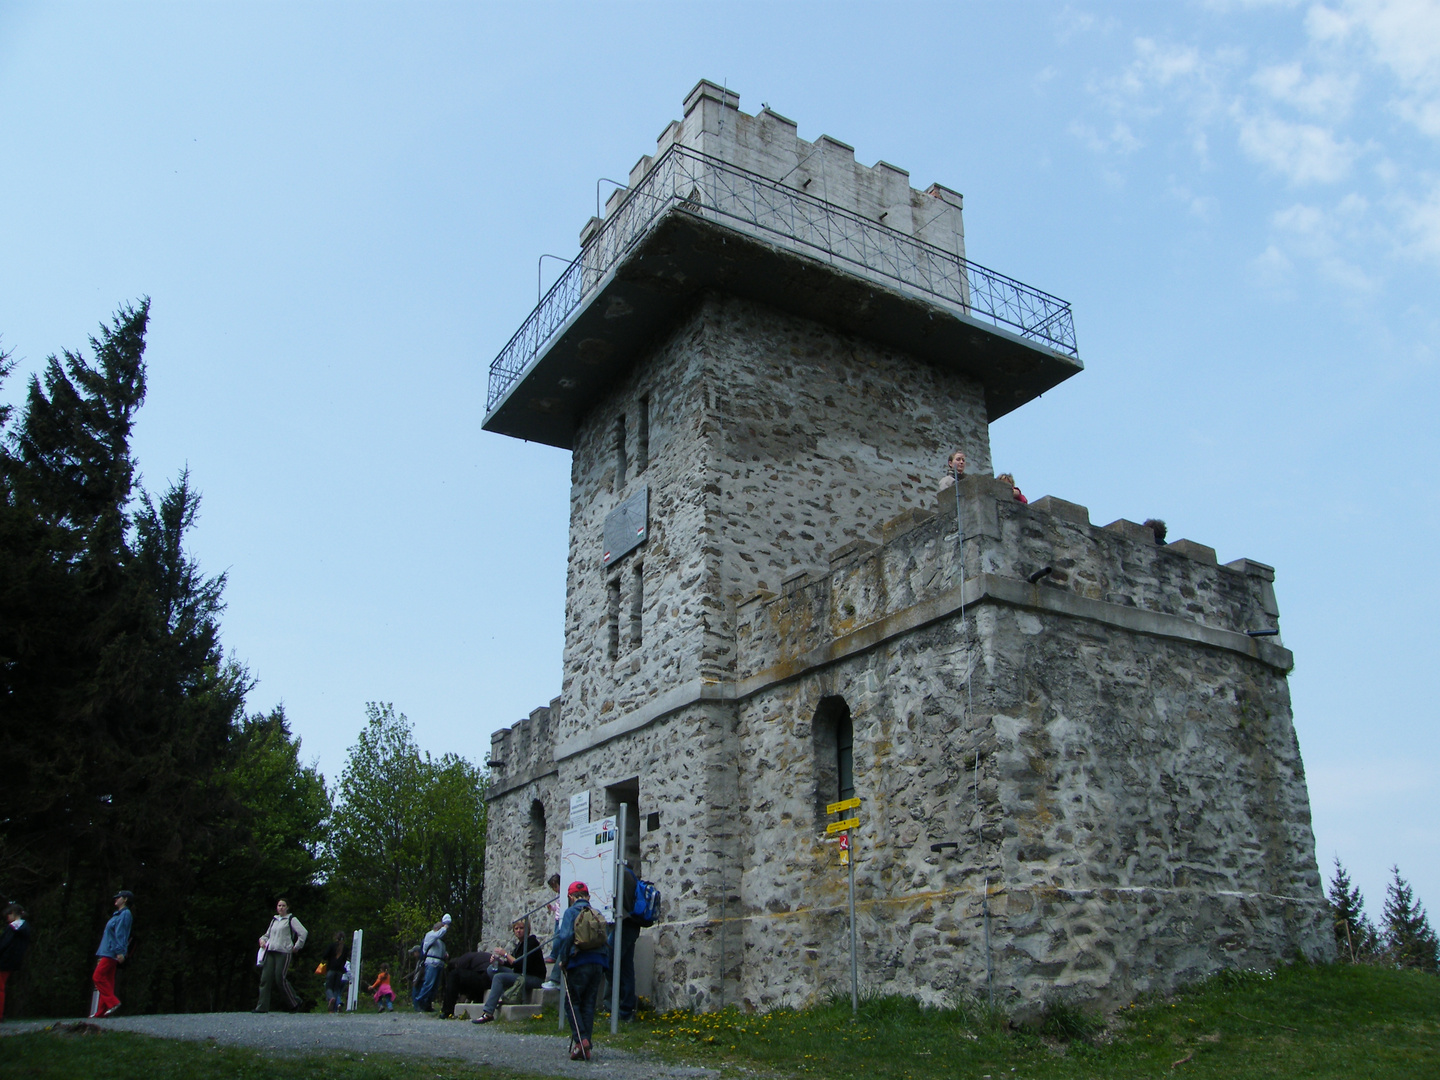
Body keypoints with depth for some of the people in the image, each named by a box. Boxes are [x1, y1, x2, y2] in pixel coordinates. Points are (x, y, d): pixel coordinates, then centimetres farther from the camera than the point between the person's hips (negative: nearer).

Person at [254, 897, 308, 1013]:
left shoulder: (291, 920, 2)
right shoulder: (274, 920, 20)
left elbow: (304, 932, -6)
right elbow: (268, 934, 33)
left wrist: (297, 947, -5)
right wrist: (262, 939, 12)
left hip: (284, 952, -6)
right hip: (270, 952, 6)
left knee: (280, 978, -10)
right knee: (265, 978, -4)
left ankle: (295, 1003, 5)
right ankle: (262, 1007, -2)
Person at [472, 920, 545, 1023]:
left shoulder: (531, 942, -14)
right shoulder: (519, 943, 13)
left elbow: (522, 965, -22)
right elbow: (511, 964, 14)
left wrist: (506, 954, -17)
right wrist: (498, 960, -4)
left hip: (535, 979, -10)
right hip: (521, 975, 10)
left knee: (499, 977, -24)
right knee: (491, 969, 3)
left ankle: (488, 1013, -28)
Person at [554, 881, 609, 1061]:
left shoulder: (571, 912, 0)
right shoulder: (597, 914, 15)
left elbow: (565, 936, -15)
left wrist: (562, 959, -3)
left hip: (579, 962, -5)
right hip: (598, 963, 5)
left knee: (572, 1002, 5)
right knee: (589, 1004, 10)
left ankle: (580, 1039, -13)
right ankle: (586, 1048, 8)